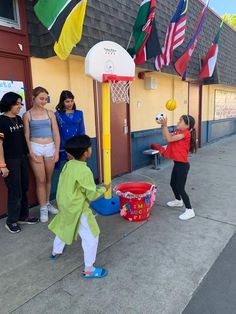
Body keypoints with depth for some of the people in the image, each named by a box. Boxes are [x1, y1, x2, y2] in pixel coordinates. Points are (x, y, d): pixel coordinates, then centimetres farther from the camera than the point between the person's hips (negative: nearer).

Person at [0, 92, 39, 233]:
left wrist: (27, 153, 12)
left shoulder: (19, 118, 8)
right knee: (15, 191, 3)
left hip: (22, 158, 7)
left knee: (24, 188, 13)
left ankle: (23, 216, 29)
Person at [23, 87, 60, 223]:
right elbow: (27, 135, 0)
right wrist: (31, 152, -9)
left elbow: (56, 133, 5)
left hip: (50, 148, 2)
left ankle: (47, 203, 29)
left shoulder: (50, 113, 6)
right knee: (41, 180, 1)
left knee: (48, 178, 12)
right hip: (36, 148, -2)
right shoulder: (27, 115, 2)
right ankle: (43, 208, 14)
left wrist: (57, 151, -1)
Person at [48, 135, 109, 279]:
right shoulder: (84, 171, -26)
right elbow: (92, 195, -19)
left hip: (65, 205, 9)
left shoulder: (68, 165, -4)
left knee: (64, 227, 32)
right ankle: (89, 269, 16)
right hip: (78, 210, -9)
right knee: (91, 237, 5)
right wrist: (104, 189, -3)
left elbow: (66, 185, 6)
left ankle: (56, 251, 55)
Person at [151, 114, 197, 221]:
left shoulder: (185, 133, -19)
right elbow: (166, 136, 8)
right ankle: (178, 201, 46)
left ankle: (190, 211, 6)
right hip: (177, 163, 10)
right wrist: (163, 125, -3)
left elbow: (169, 139, -27)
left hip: (182, 165, -10)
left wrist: (165, 125, -25)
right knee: (173, 184, 23)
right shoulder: (178, 132, 8)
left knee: (180, 188, -6)